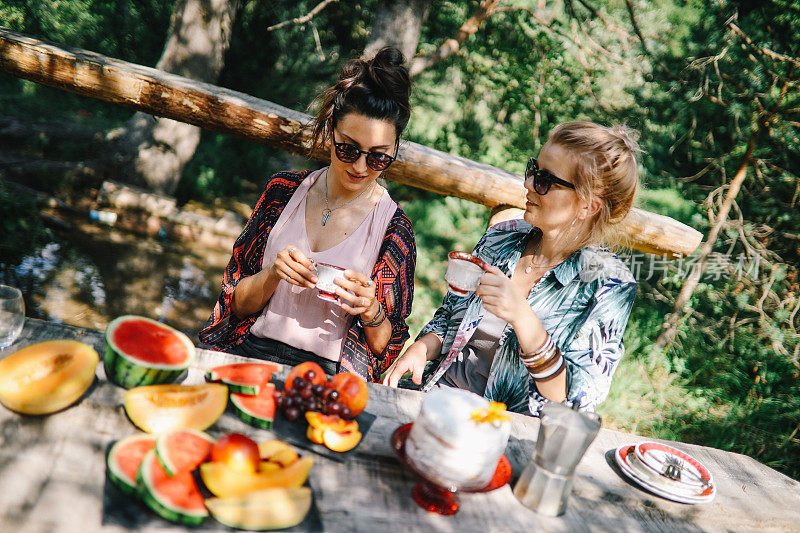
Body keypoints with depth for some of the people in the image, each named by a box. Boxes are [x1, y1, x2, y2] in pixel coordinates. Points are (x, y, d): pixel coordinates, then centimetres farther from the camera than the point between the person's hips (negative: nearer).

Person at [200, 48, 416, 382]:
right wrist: (273, 274, -12)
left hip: (326, 377, -2)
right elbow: (237, 303, 9)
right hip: (249, 353, 2)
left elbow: (384, 347, 5)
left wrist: (371, 311, -17)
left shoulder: (393, 227, -1)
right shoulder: (284, 189, 7)